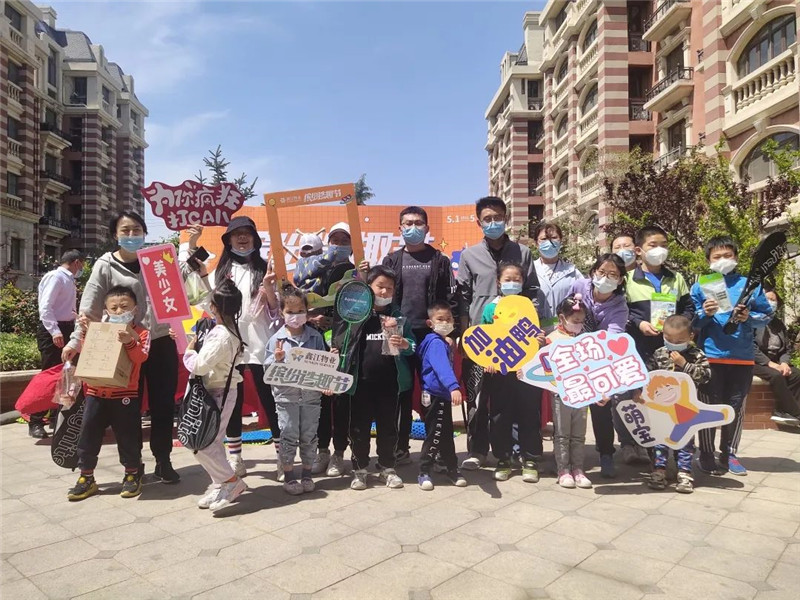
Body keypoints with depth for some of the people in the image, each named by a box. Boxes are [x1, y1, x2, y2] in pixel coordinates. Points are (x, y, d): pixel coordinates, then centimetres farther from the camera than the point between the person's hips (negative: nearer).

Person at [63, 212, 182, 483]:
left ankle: (163, 461, 21)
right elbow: (89, 308, -5)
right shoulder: (105, 266, 0)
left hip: (161, 344, 2)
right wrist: (75, 340, -15)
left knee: (163, 404, 7)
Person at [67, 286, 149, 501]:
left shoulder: (140, 332, -4)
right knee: (87, 436, 9)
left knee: (127, 437, 5)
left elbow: (141, 356, -19)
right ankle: (86, 478, 23)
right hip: (96, 392, 4)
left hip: (125, 395, -4)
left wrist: (129, 342, -37)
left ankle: (133, 475, 24)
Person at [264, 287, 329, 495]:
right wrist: (277, 359, -22)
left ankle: (307, 474, 25)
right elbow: (268, 369, -2)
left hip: (311, 394, 2)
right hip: (286, 395, -1)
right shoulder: (276, 339, -3)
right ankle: (288, 475, 20)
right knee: (288, 436, 5)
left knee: (309, 436, 10)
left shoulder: (315, 336, 1)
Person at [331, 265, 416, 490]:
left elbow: (413, 344, 4)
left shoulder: (398, 315, 5)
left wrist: (405, 344, -17)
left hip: (390, 381, 2)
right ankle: (359, 469, 24)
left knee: (388, 426, 13)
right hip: (361, 381, -1)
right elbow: (340, 341, 4)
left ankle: (387, 467, 29)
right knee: (359, 427, 9)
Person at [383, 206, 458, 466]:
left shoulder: (440, 261, 6)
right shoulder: (391, 261, 10)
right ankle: (400, 448, 16)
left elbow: (451, 298, 2)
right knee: (401, 393, 6)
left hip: (431, 334, -1)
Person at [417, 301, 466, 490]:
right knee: (435, 435, -2)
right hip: (435, 396, -10)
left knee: (446, 434, 18)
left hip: (442, 396, 10)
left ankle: (452, 469, 31)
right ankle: (424, 473, 10)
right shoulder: (436, 343, -19)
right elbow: (442, 368, -35)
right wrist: (454, 387, -47)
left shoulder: (442, 343, 13)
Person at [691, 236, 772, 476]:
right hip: (710, 356, -2)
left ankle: (729, 454, 24)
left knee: (737, 407, 11)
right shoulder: (700, 287, 3)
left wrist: (749, 318, -11)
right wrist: (705, 314, -18)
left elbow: (766, 315, 8)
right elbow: (690, 322, 1)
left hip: (743, 357, 2)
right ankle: (707, 454, 13)